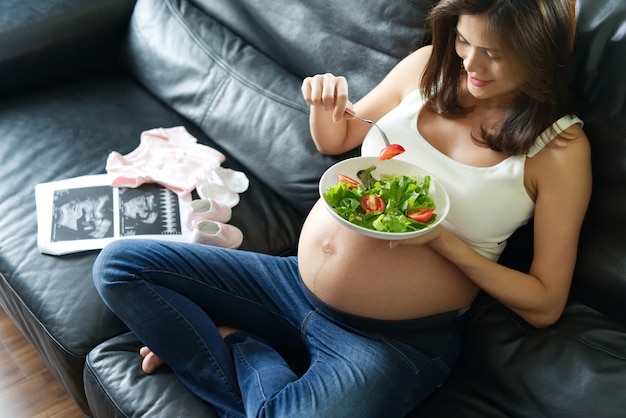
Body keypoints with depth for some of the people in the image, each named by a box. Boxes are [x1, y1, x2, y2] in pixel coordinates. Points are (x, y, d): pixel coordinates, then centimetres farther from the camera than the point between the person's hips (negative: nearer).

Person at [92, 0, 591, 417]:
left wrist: (443, 240, -20)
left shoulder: (560, 146, -10)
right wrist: (325, 105, -7)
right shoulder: (427, 68, 1)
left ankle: (236, 343, -4)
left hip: (394, 340, -4)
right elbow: (333, 140, 17)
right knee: (118, 265, -1)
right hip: (298, 282, 5)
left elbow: (546, 305, -8)